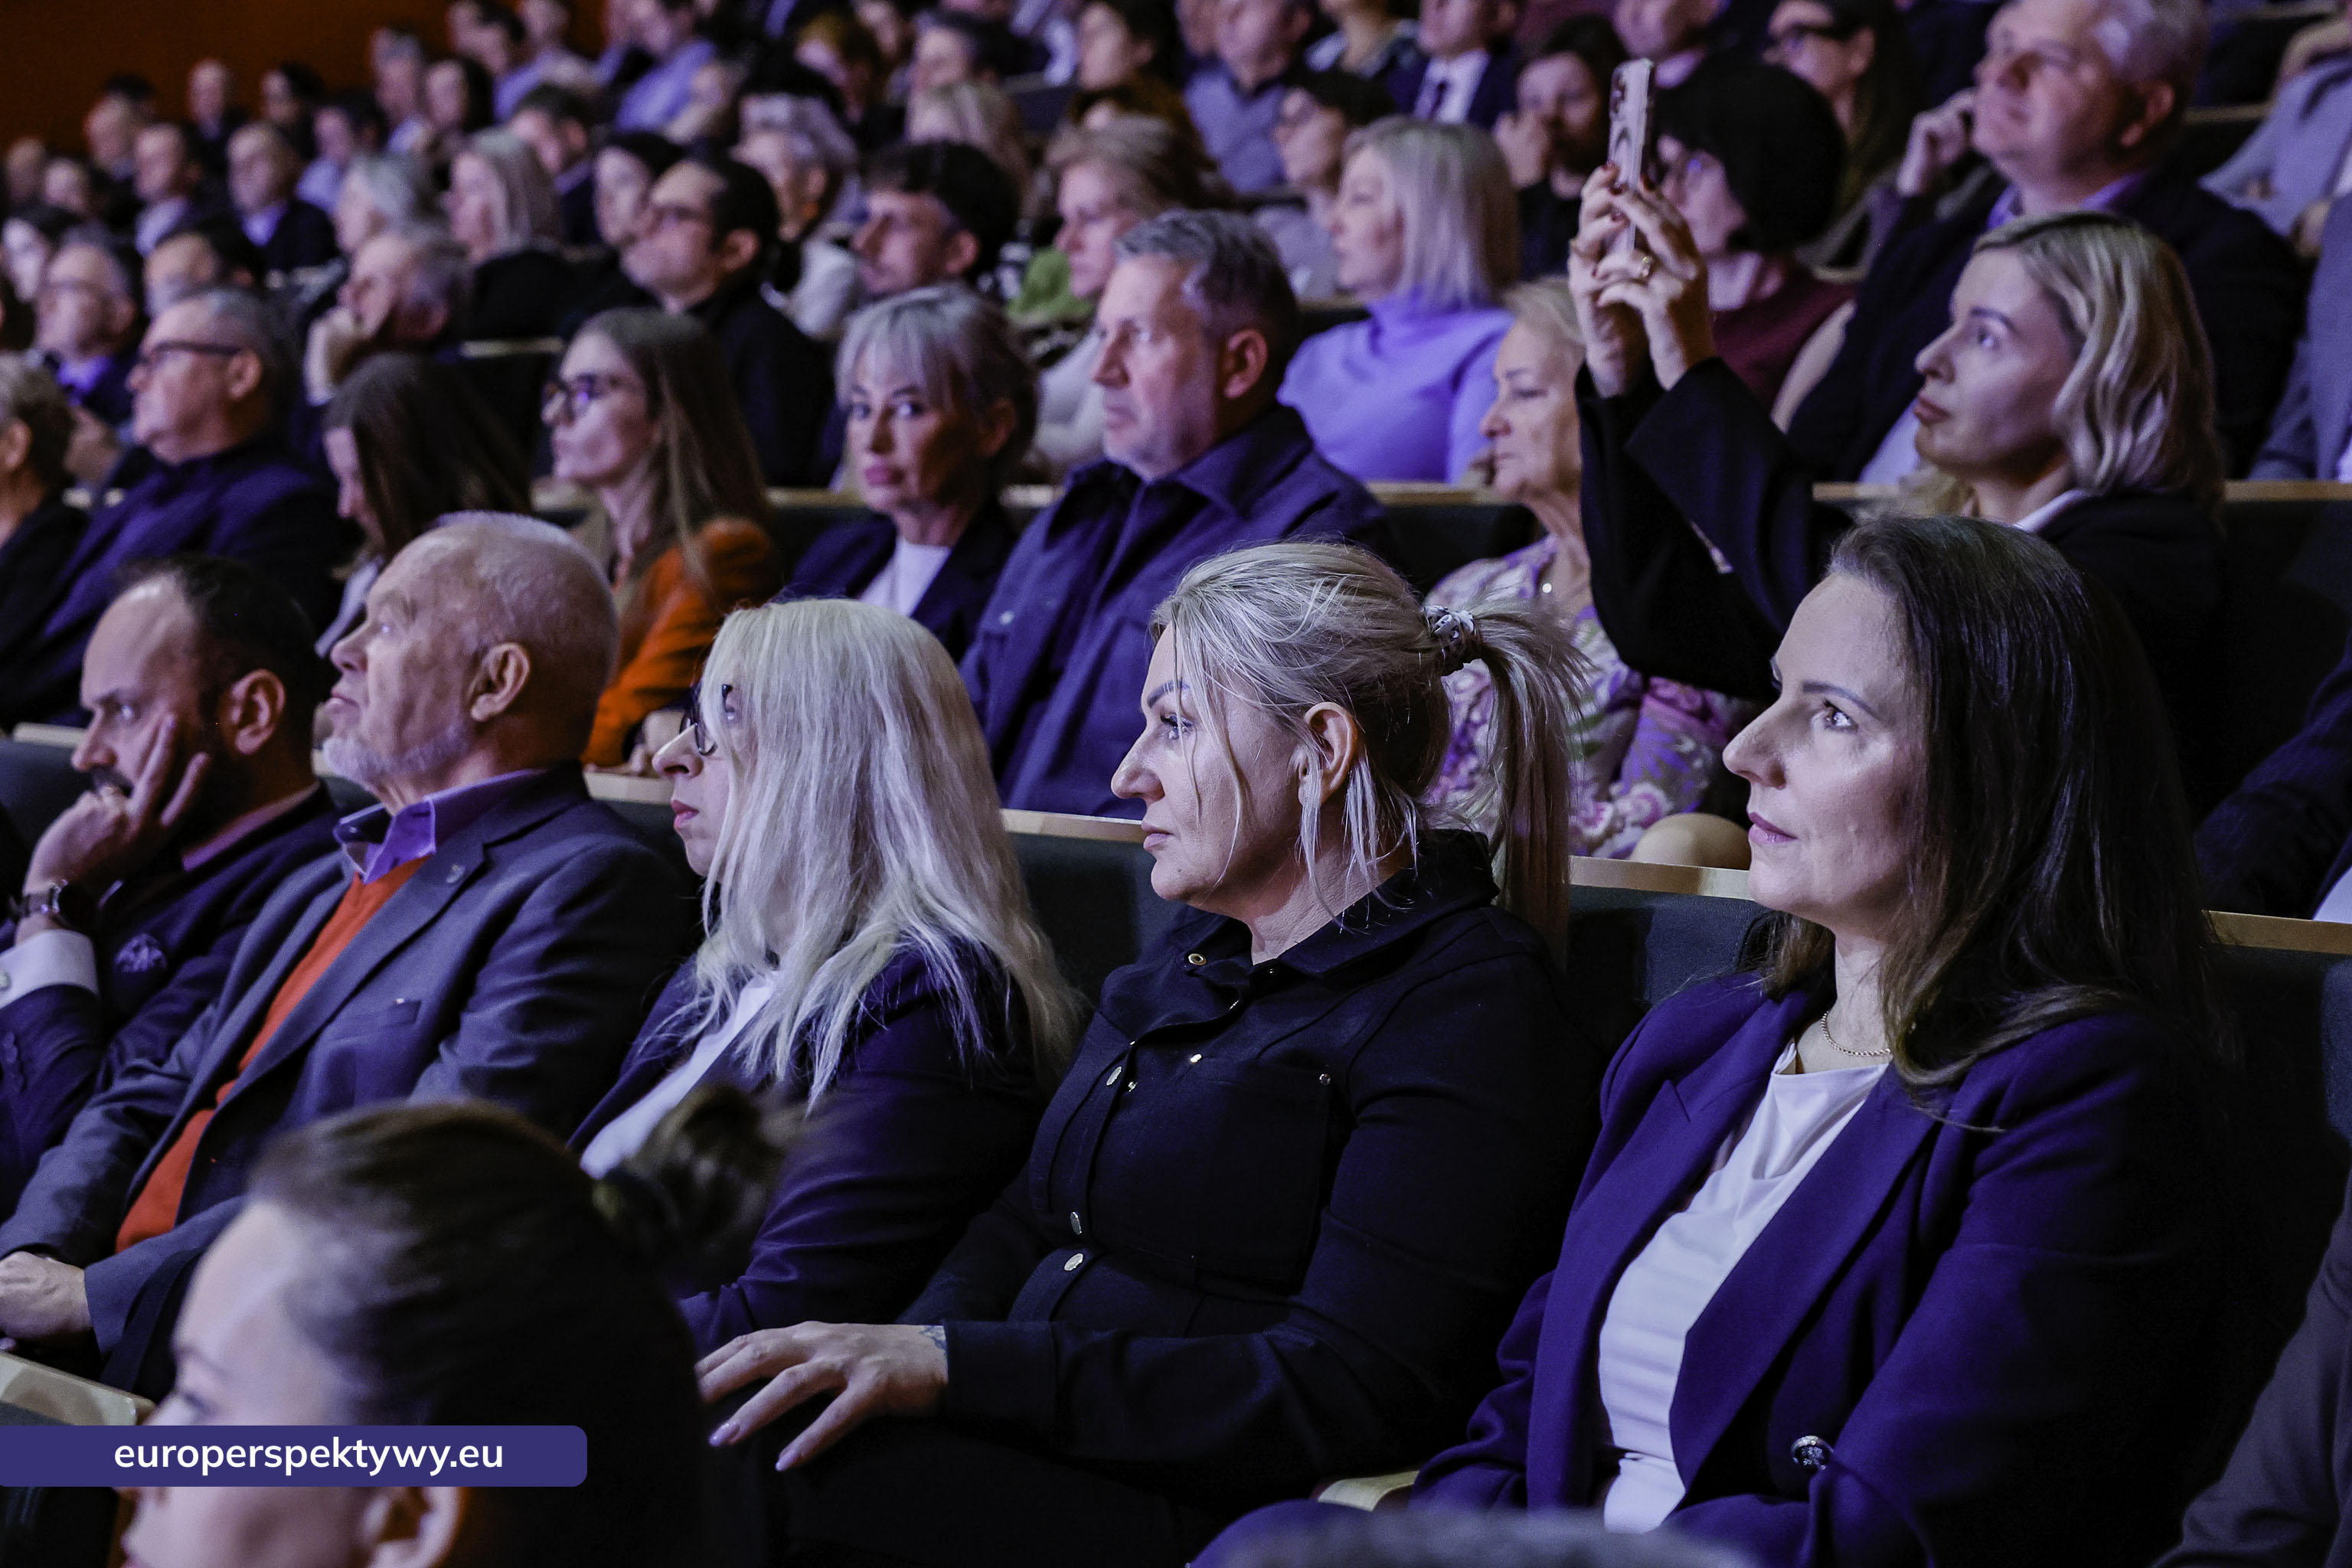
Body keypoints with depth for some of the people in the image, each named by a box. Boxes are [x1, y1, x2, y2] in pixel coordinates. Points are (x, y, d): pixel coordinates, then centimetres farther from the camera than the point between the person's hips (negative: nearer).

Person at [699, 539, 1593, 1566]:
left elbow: (1347, 1397, -17)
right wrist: (901, 1351, -4)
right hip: (1032, 1459, 8)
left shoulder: (1464, 1009, -7)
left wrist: (956, 1367, -21)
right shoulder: (1185, 965, 20)